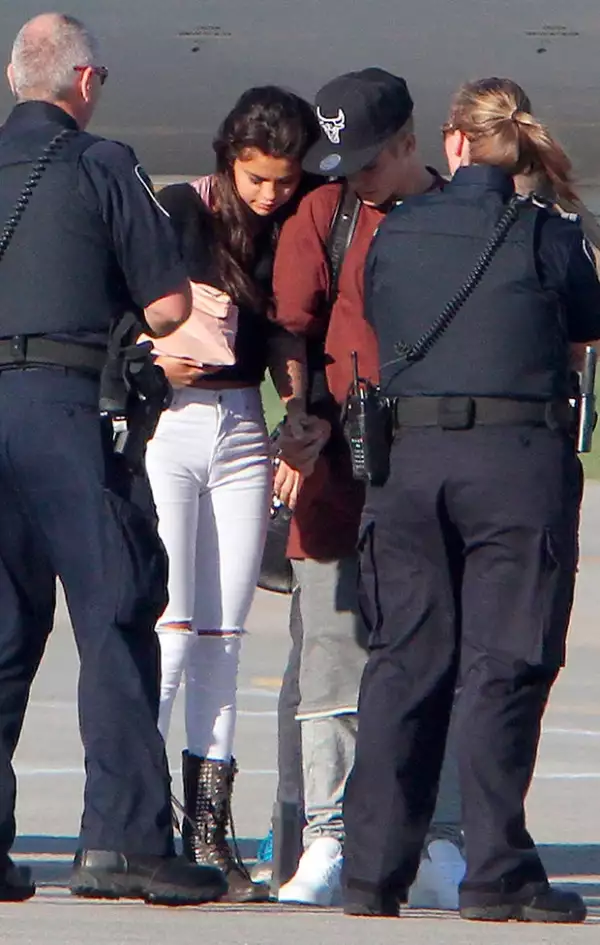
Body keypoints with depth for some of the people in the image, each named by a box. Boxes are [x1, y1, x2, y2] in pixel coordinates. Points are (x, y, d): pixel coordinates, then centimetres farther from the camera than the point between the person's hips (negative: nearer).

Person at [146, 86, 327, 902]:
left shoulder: (291, 231, 9)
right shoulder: (177, 212, -3)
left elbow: (284, 331, 14)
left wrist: (298, 402, -3)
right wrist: (156, 357, -20)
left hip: (244, 431, 4)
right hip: (169, 426, -4)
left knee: (223, 634, 2)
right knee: (170, 625, -12)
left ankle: (209, 834, 2)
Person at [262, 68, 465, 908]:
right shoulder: (321, 217, 7)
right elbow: (292, 329, 5)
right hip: (341, 465, 0)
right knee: (333, 657, -4)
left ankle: (438, 846, 3)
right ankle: (327, 845, -2)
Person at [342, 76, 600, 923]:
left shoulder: (394, 235, 7)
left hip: (407, 461, 3)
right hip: (519, 462, -3)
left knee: (404, 661, 9)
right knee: (502, 664, -1)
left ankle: (374, 869, 8)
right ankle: (496, 872, -5)